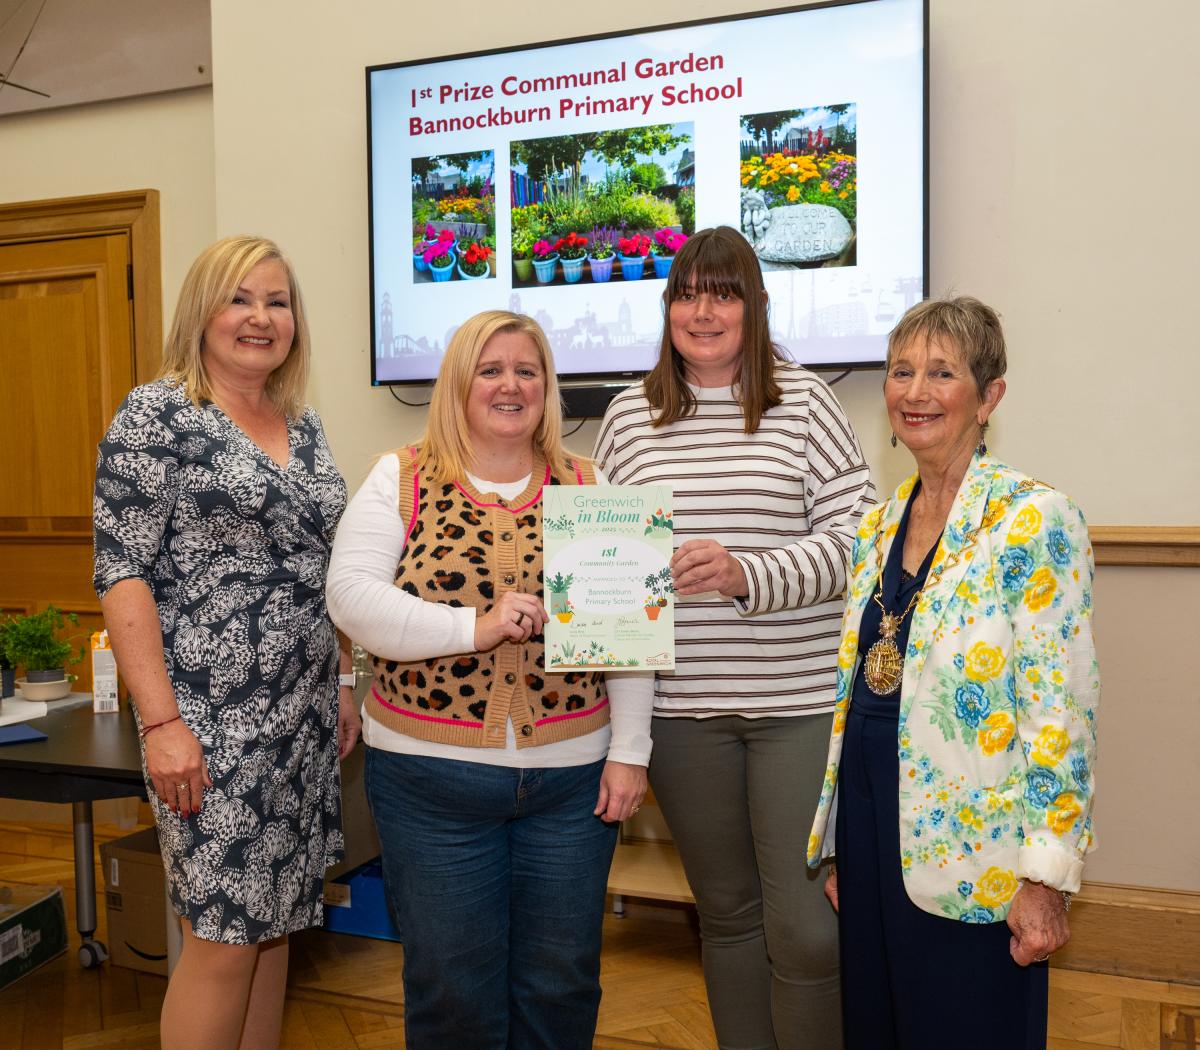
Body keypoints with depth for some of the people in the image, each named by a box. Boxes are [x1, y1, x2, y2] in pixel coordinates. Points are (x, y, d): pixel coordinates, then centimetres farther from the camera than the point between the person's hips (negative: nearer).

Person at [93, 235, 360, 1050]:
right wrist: (161, 722, -18)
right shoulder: (156, 415, -8)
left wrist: (344, 684, 14)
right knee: (225, 935, -1)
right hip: (212, 718, -6)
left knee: (277, 920, 13)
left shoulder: (304, 425, 12)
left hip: (304, 715, 7)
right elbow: (122, 573, -13)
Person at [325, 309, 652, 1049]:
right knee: (452, 987, 11)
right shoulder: (402, 480, 0)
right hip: (431, 776, -1)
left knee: (561, 984, 13)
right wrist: (474, 628, -22)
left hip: (571, 776, 2)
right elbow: (351, 595, -11)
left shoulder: (588, 488, 4)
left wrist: (629, 752, -3)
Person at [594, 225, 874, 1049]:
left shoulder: (804, 402, -1)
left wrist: (746, 573, -20)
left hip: (801, 699, -2)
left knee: (804, 927, -2)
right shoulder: (630, 415, 8)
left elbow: (854, 534, -7)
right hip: (683, 702, 3)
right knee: (726, 910, 17)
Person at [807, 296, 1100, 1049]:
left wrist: (1047, 877, -17)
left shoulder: (1033, 519, -12)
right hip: (874, 832, 7)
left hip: (971, 857, -6)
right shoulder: (880, 527, 8)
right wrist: (841, 846, 16)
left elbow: (1062, 708, -16)